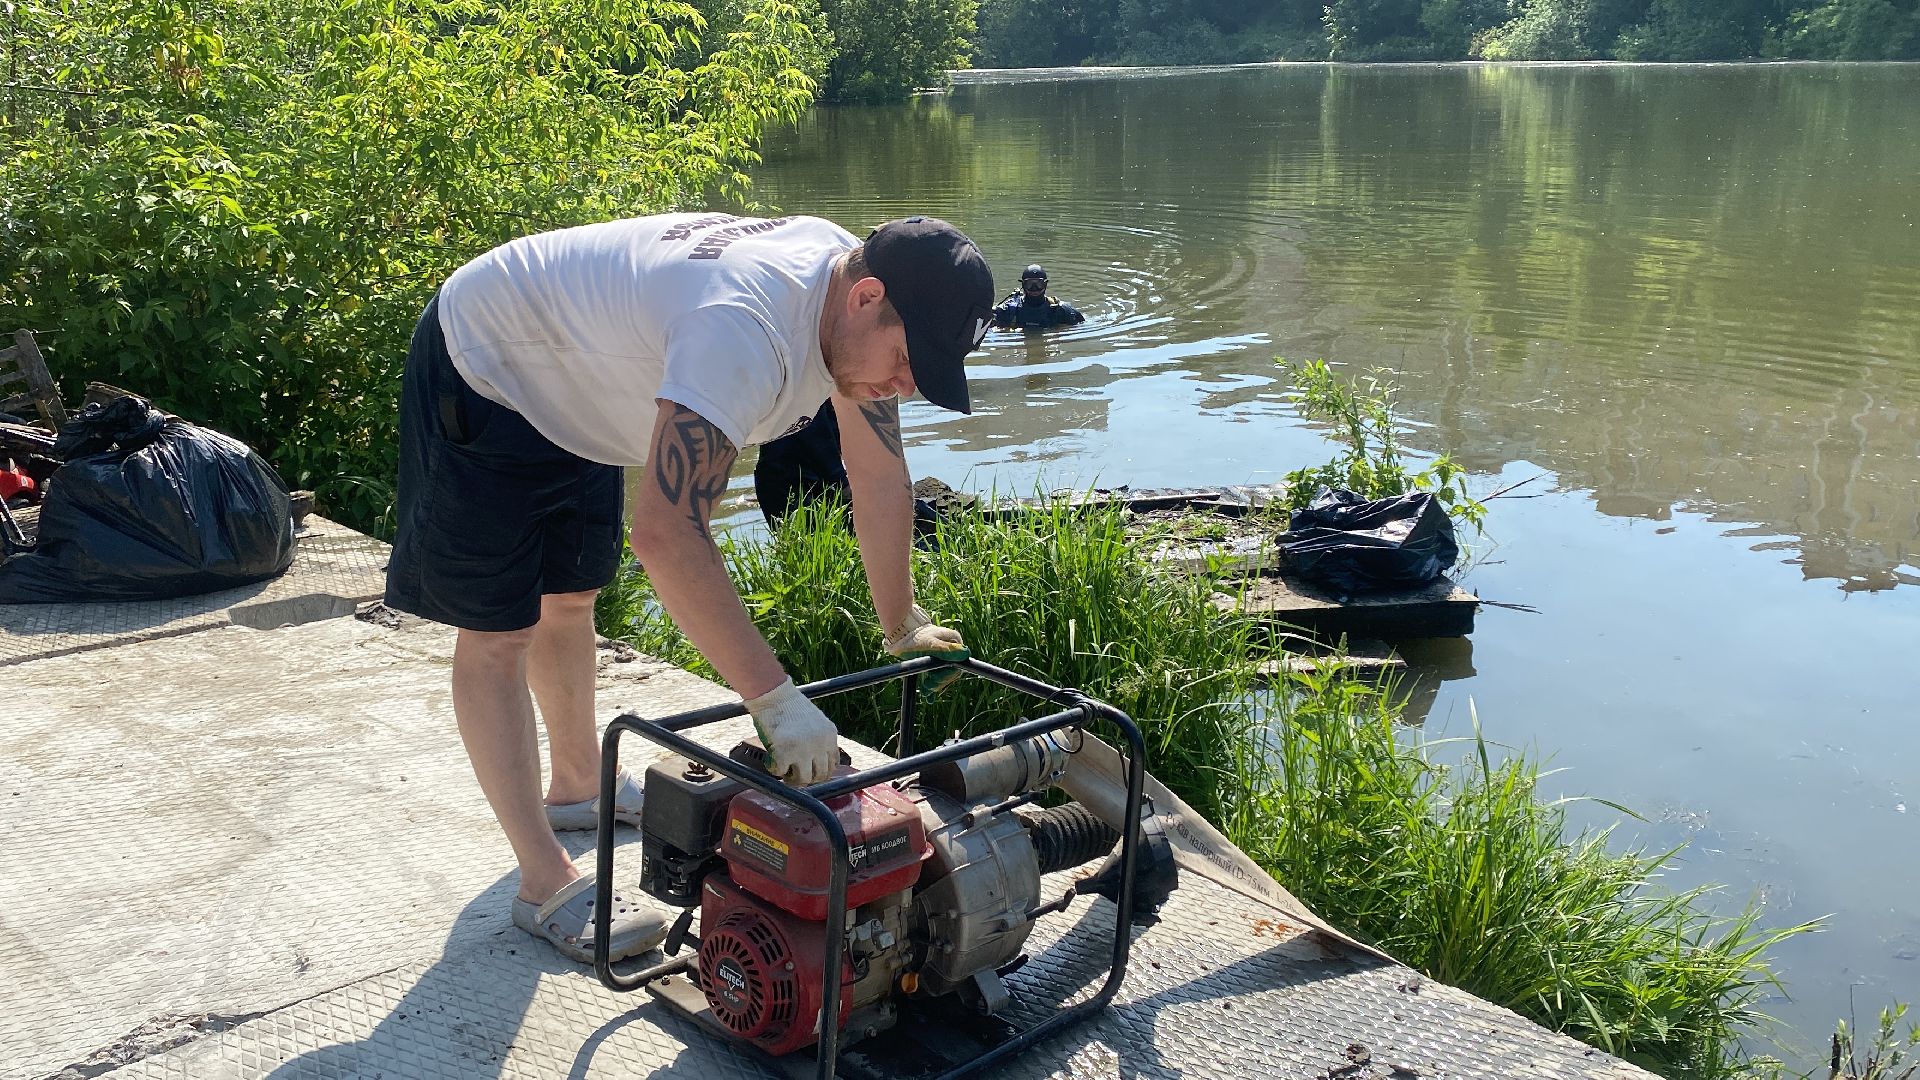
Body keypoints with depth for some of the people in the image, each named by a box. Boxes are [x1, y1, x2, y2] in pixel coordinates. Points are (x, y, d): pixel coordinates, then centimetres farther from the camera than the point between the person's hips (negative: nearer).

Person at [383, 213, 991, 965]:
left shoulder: (861, 308, -13)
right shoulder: (745, 330, -42)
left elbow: (879, 479, -3)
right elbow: (666, 533, -48)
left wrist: (901, 629, 2)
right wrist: (775, 699, -45)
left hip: (568, 387, 9)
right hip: (479, 373, -9)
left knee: (568, 600, 21)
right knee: (498, 633, -7)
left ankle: (579, 783, 40)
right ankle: (546, 885, -1)